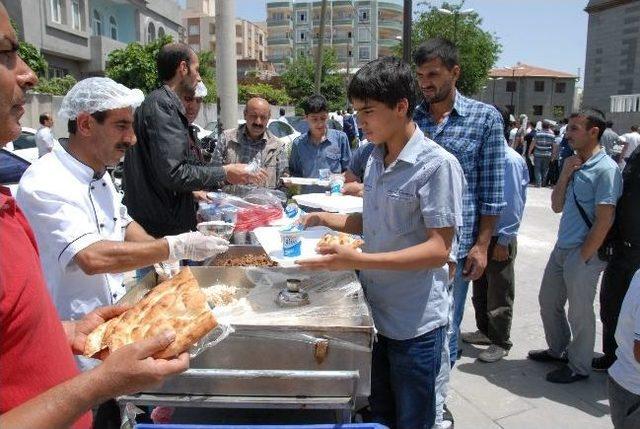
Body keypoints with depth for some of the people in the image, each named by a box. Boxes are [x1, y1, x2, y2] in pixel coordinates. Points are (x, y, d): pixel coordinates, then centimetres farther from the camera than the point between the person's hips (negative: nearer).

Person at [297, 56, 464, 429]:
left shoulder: (438, 165, -18)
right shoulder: (376, 159, 6)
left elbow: (438, 249, -22)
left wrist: (357, 260, -30)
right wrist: (327, 219, 2)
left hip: (415, 323, -7)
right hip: (374, 313, 7)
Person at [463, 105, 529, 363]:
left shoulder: (511, 160, -18)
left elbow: (514, 204, -18)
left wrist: (504, 241, -16)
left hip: (499, 238, -8)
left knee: (499, 294, 7)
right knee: (480, 290, 20)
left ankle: (500, 343, 23)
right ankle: (484, 331, 38)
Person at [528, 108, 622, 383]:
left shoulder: (605, 169, -16)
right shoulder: (574, 165, 9)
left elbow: (604, 221, -18)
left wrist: (582, 257, -15)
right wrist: (564, 175, -4)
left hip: (583, 254, -8)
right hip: (561, 248, 8)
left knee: (580, 313, 7)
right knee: (548, 302, 19)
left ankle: (578, 367, 26)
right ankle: (558, 350, 40)